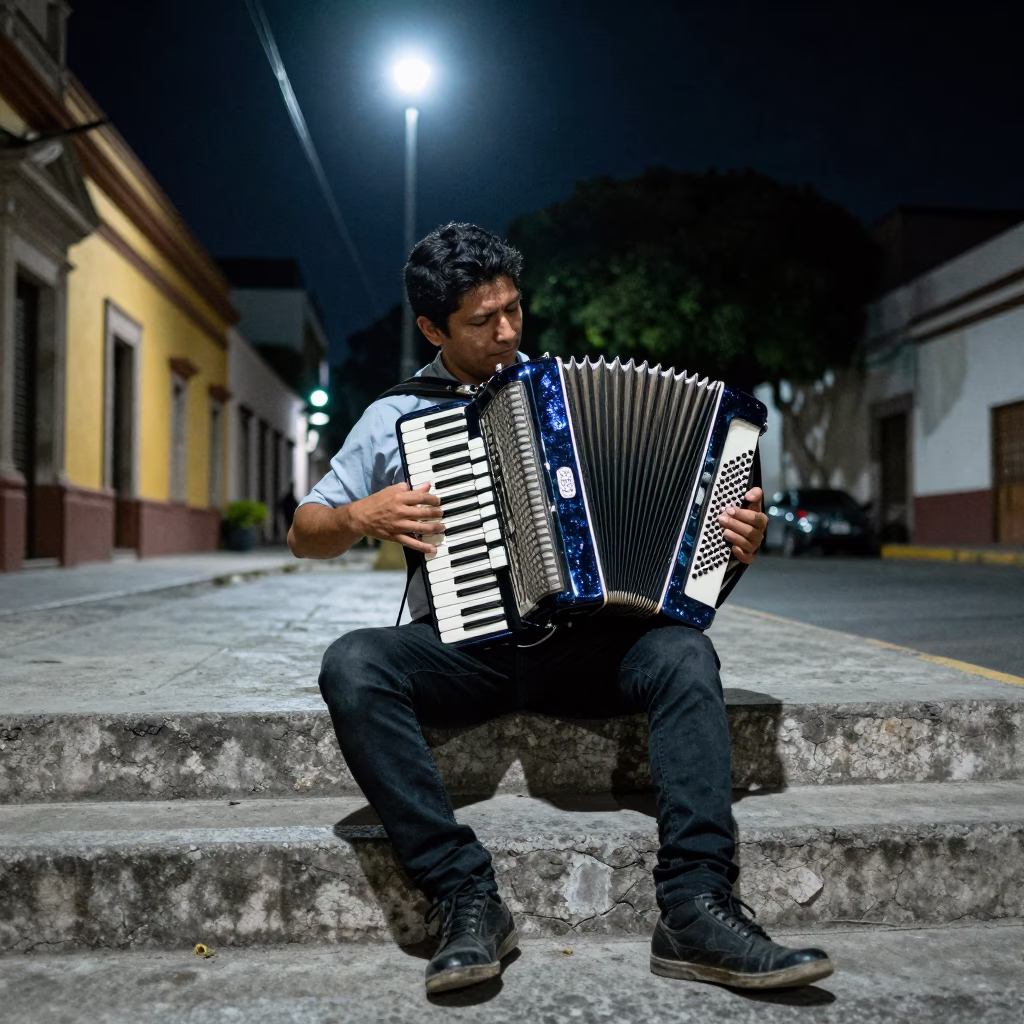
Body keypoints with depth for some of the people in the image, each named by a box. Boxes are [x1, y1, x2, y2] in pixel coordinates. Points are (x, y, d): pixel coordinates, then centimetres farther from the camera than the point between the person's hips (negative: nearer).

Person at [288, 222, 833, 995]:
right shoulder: (395, 418, 9)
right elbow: (304, 534, 12)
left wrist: (732, 535, -6)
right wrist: (361, 518, -10)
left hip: (577, 644, 1)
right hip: (458, 646, -1)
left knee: (683, 653, -27)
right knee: (353, 664, -30)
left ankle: (697, 913, -29)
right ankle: (469, 902, -25)